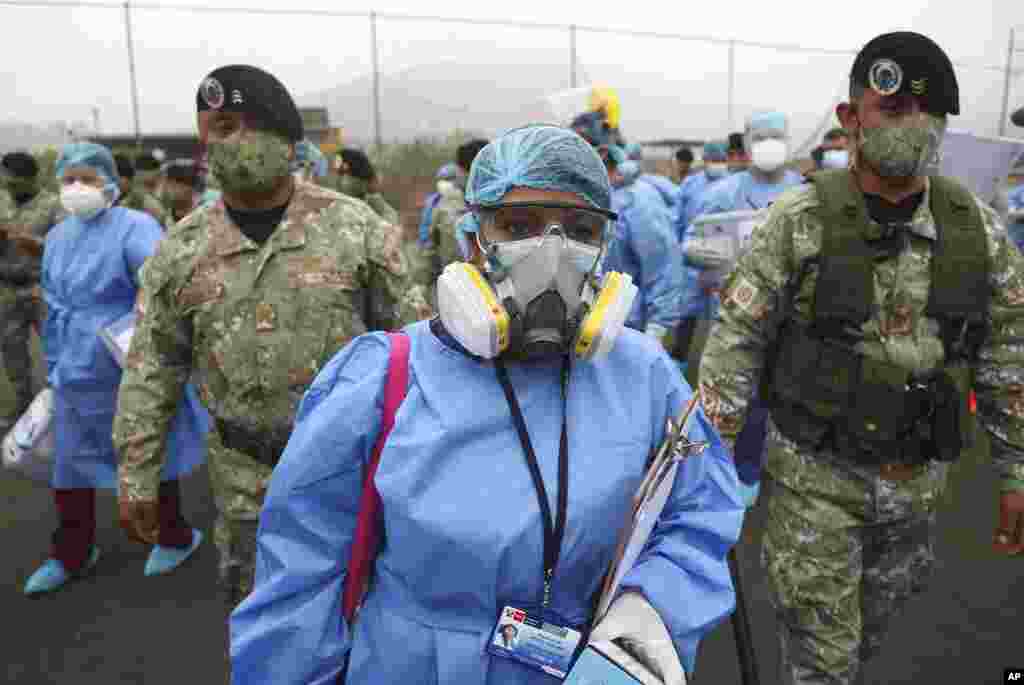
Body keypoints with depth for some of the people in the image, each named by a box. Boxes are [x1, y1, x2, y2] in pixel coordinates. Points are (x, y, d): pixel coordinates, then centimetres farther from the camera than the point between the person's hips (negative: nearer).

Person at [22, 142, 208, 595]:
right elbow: (54, 308, 17)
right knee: (69, 465, 16)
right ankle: (71, 554, 35)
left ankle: (174, 537, 31)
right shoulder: (57, 238, 9)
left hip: (129, 375, -6)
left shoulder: (135, 228, -14)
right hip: (75, 377, 7)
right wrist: (54, 368, 17)